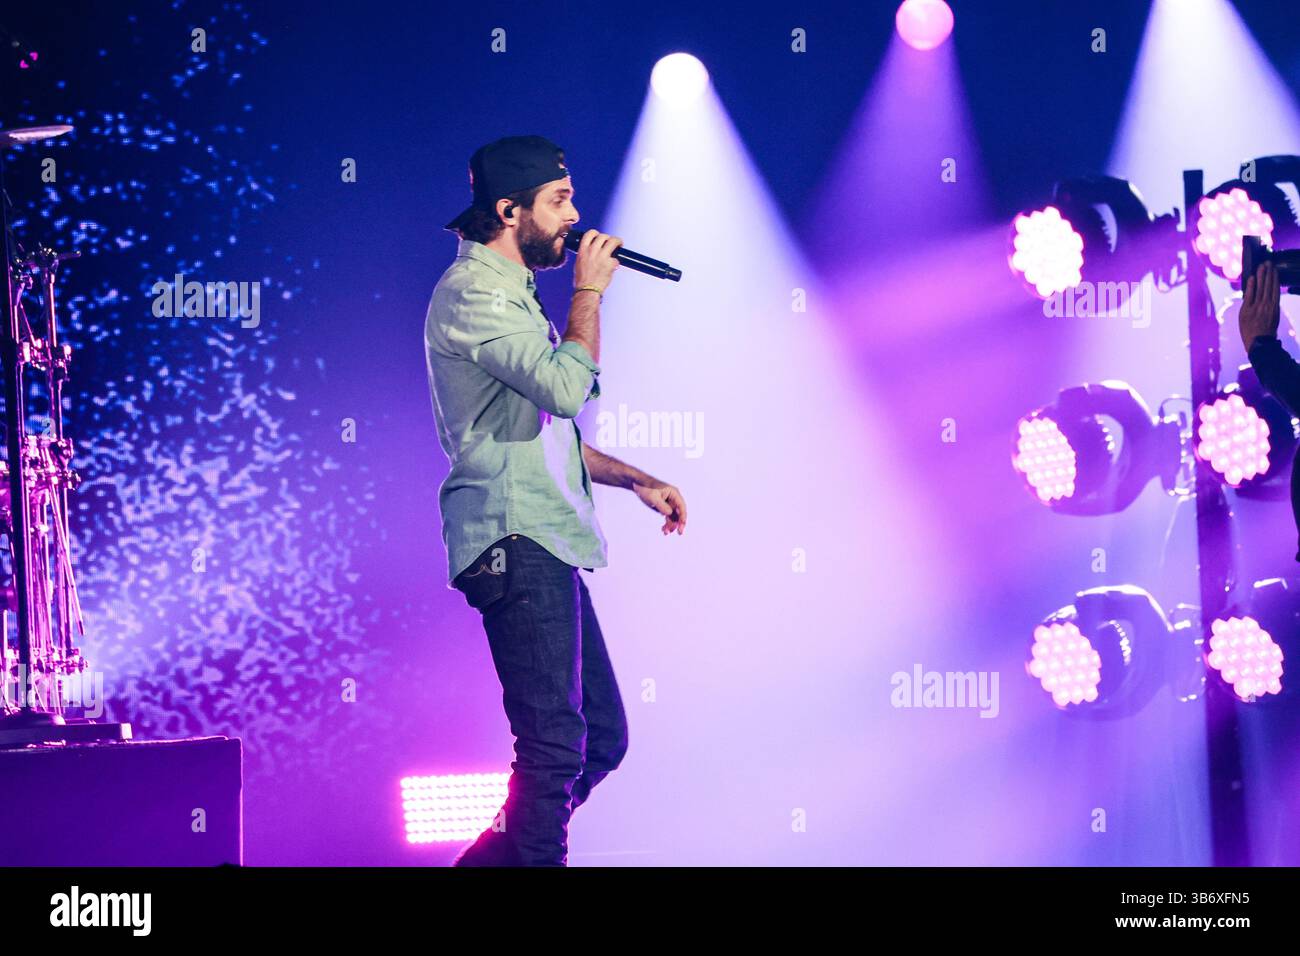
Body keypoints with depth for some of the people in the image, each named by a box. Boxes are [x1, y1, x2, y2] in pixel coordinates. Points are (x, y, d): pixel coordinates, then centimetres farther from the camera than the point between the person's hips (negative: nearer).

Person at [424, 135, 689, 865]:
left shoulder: (511, 294, 25)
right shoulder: (473, 292, -9)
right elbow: (567, 387, -23)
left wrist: (634, 479, 21)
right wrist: (589, 291, -9)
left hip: (546, 545, 11)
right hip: (516, 542, -11)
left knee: (603, 735, 12)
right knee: (554, 743, -14)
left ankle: (495, 860, 20)